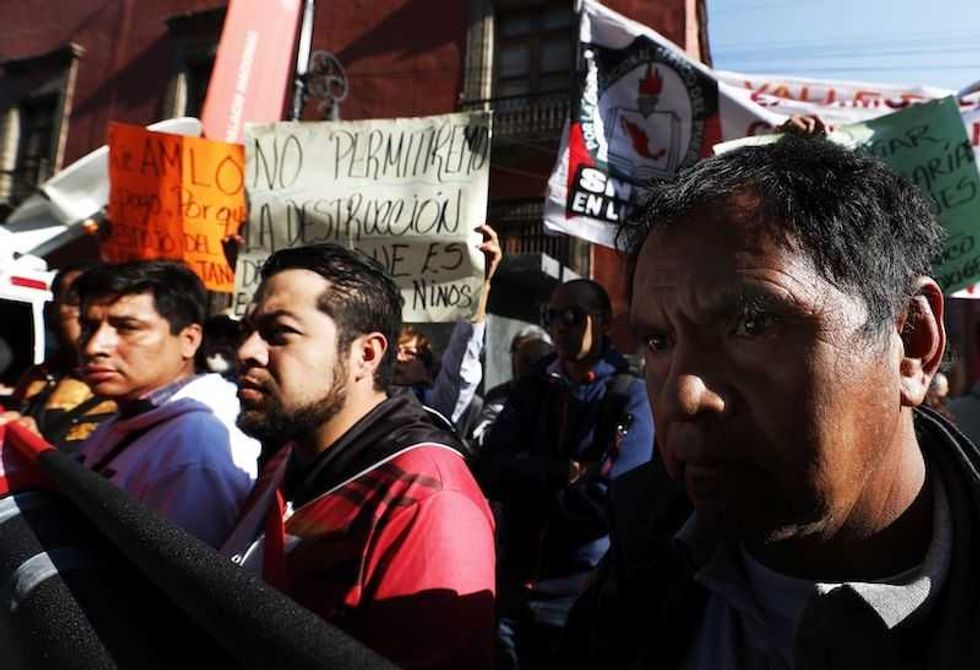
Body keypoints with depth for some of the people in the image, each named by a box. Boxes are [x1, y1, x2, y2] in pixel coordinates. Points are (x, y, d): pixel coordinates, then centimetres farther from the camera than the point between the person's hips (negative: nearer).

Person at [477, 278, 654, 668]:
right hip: (516, 585, 4)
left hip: (585, 593, -4)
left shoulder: (629, 397, -7)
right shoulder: (532, 389, 6)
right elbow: (488, 470, -5)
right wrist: (562, 472, -18)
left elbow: (609, 501, -17)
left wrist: (526, 482, -7)